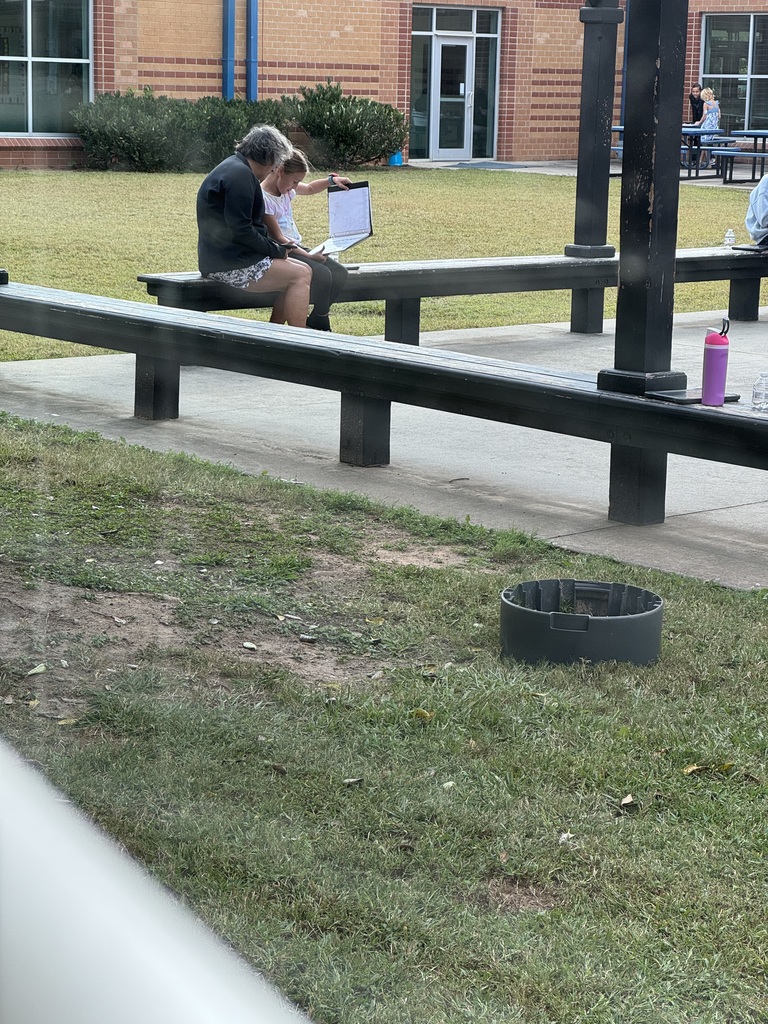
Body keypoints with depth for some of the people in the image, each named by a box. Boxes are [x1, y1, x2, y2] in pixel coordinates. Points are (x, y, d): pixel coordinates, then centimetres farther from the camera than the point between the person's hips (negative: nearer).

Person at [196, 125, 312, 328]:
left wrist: (277, 247, 10)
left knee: (301, 270, 11)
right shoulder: (240, 175, -16)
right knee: (300, 275, -12)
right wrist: (277, 250, -11)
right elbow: (241, 231, -22)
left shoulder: (234, 168, 19)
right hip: (228, 265, -11)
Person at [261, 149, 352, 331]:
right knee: (322, 275, -27)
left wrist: (331, 180, 12)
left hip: (296, 248, 10)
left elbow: (310, 188, 30)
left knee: (339, 273, -5)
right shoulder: (263, 198, -19)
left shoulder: (286, 188, 8)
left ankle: (313, 322, 1)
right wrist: (307, 255, -21)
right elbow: (278, 238, -20)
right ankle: (321, 327, -9)